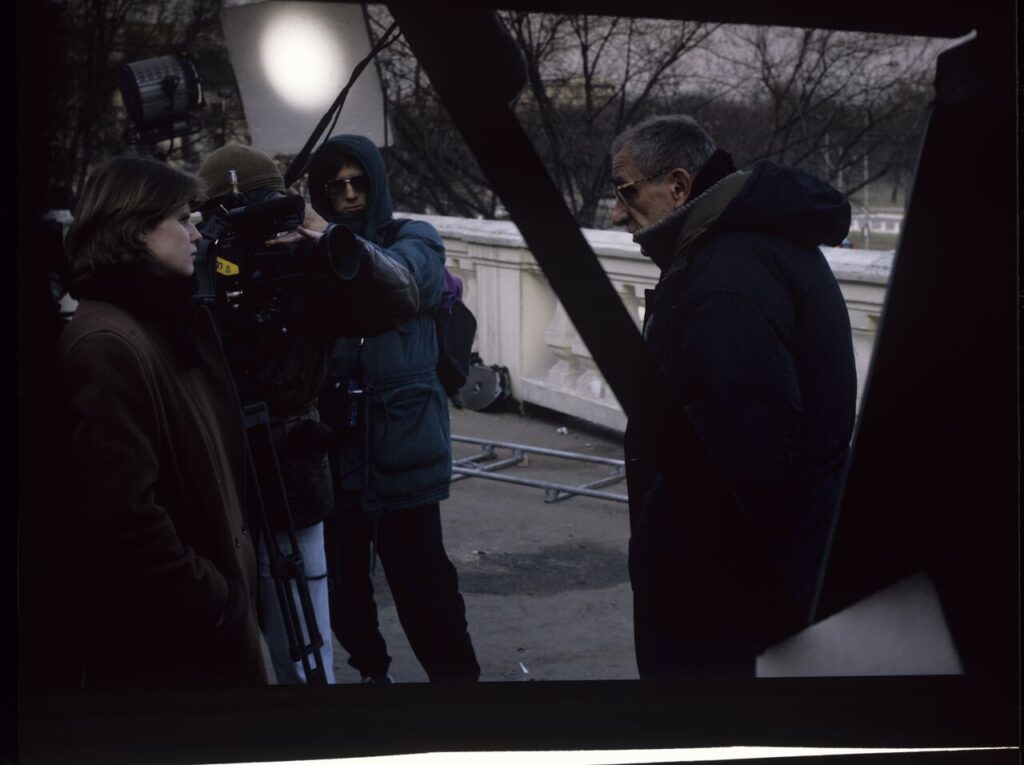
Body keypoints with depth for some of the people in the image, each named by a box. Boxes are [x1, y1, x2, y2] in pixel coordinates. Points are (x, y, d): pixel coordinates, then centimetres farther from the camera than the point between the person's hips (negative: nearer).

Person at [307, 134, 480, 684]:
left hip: (400, 447, -2)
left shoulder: (414, 242, 4)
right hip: (333, 448, 3)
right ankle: (371, 671, 27)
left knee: (421, 583, -4)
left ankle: (456, 675, 10)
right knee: (342, 582, 7)